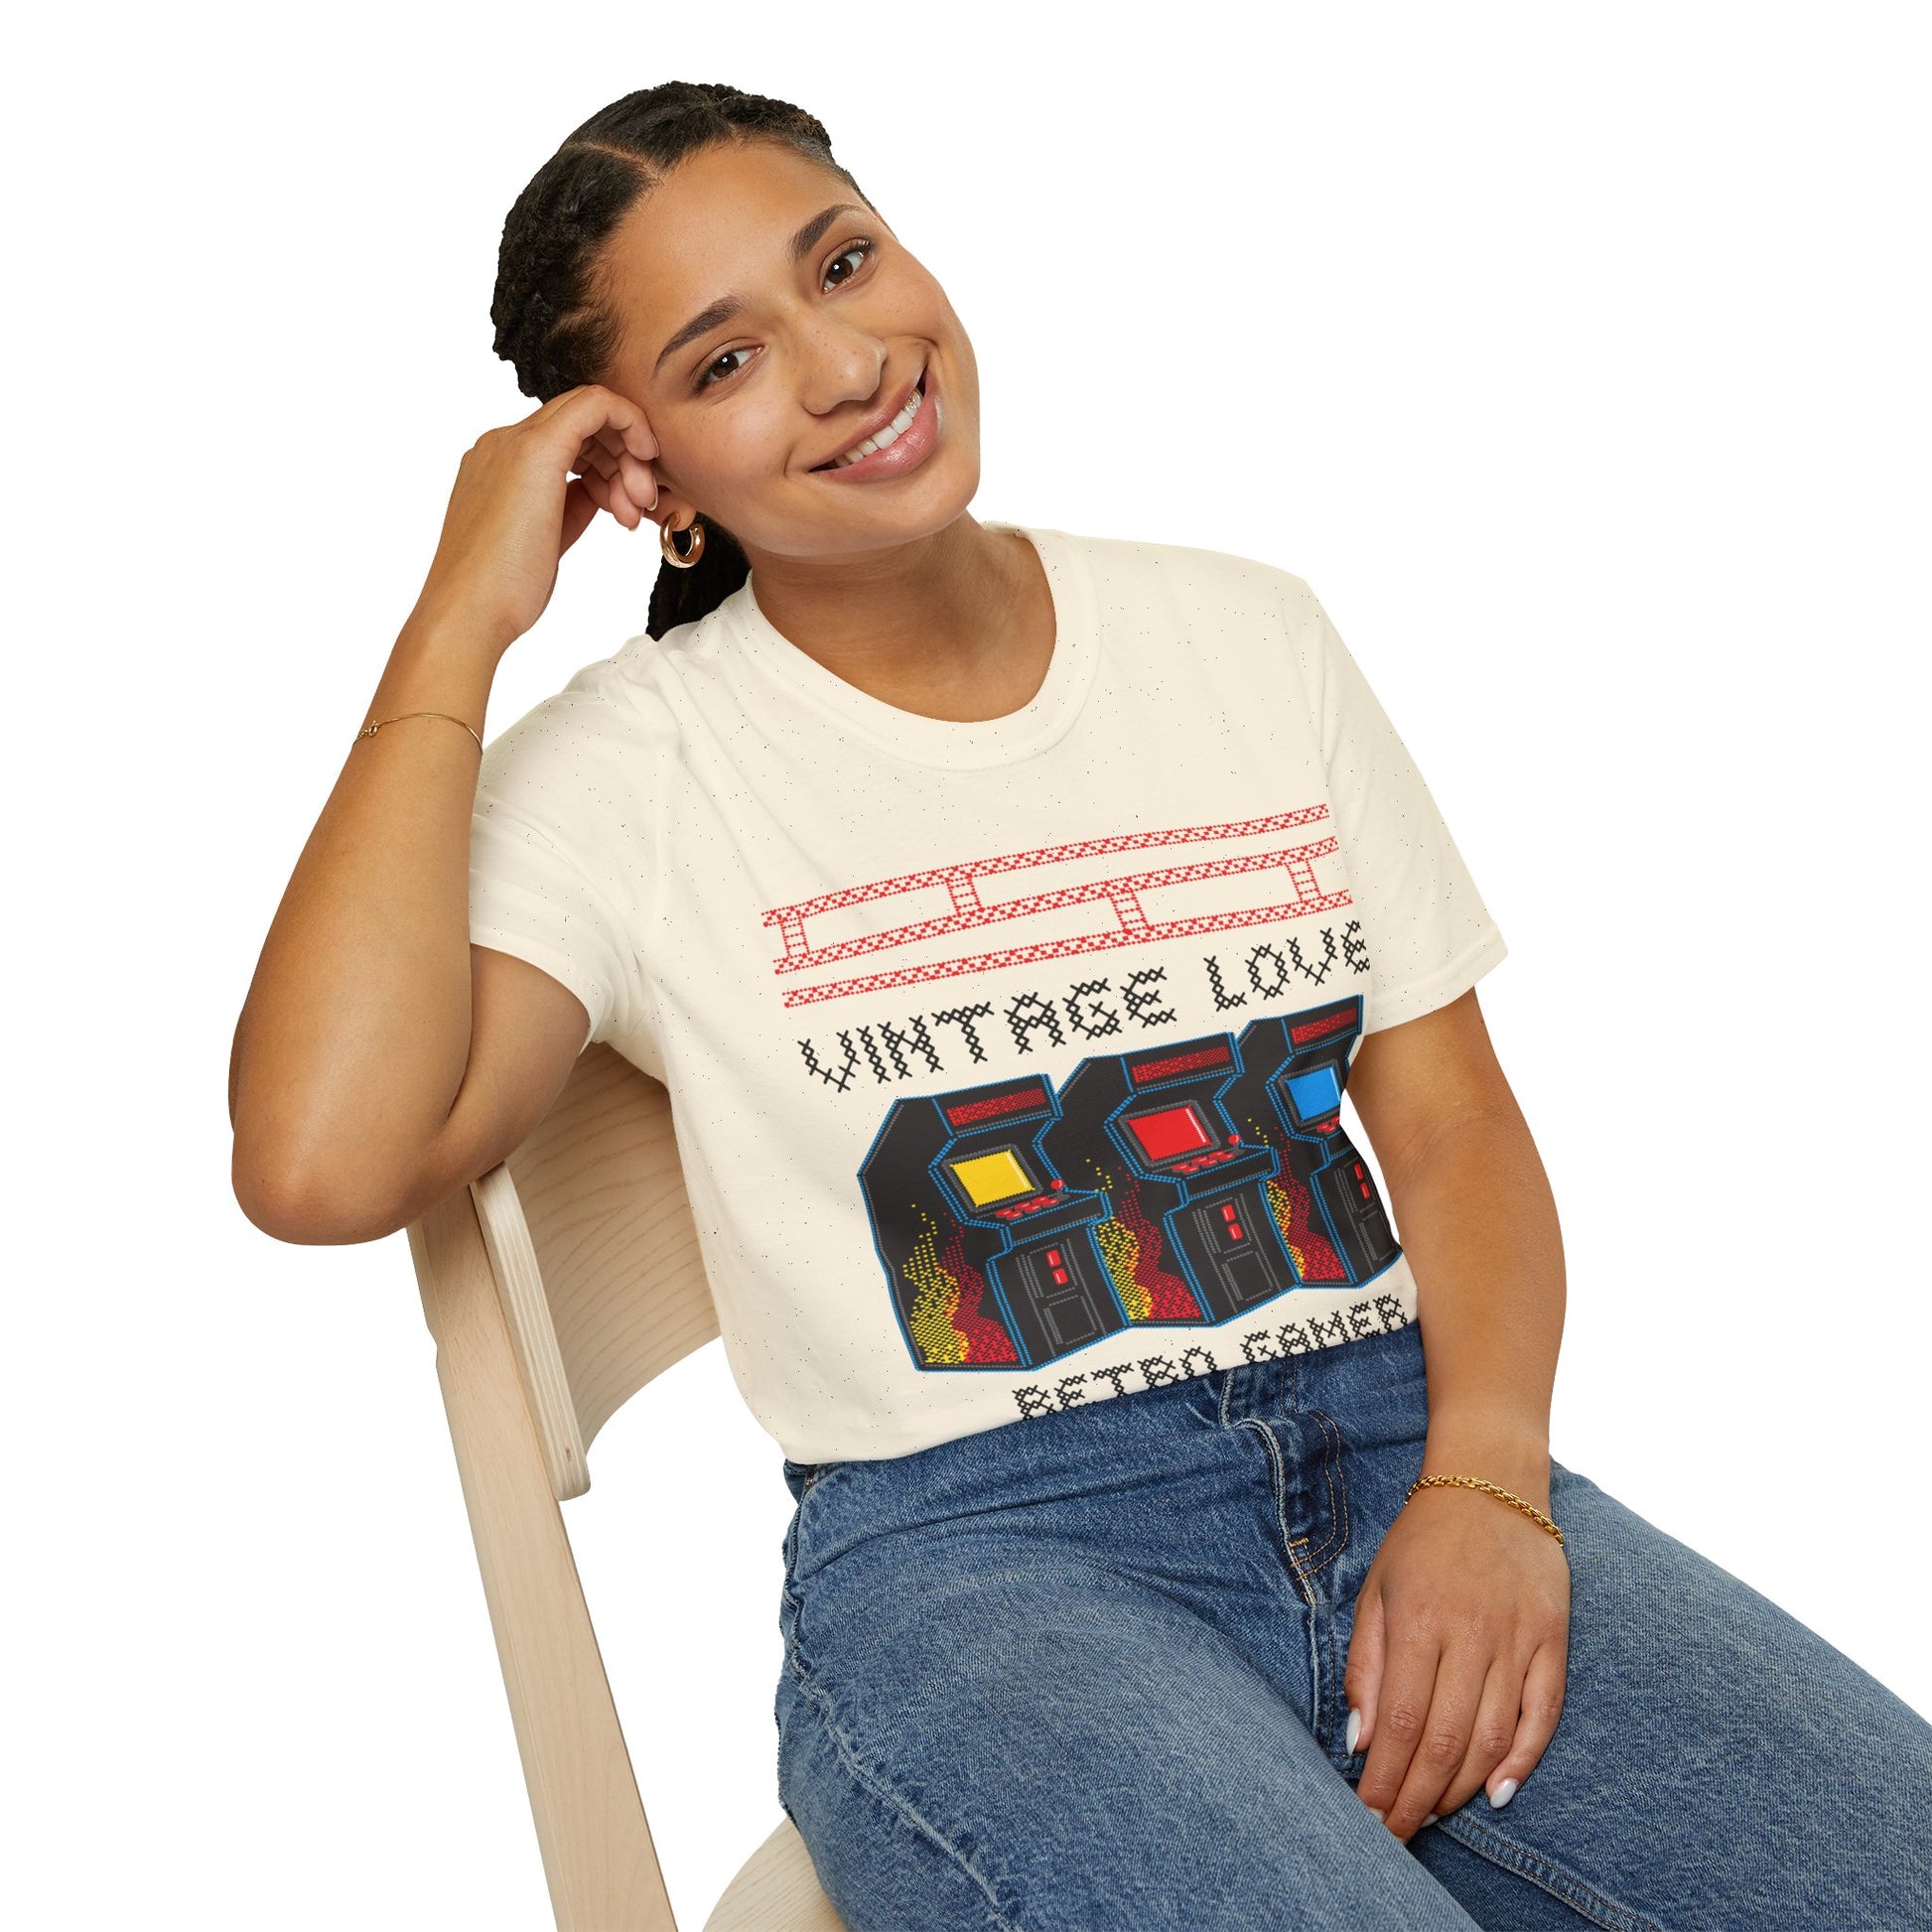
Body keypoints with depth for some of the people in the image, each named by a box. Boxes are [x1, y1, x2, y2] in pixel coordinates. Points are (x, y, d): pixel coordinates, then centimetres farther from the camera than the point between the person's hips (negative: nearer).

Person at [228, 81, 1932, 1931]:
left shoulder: (1245, 635, 12)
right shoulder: (626, 775, 0)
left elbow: (1451, 1113, 10)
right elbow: (321, 1163, -17)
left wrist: (1484, 1482, -9)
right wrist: (460, 623, -10)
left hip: (1400, 1450, 4)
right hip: (968, 1551, -3)